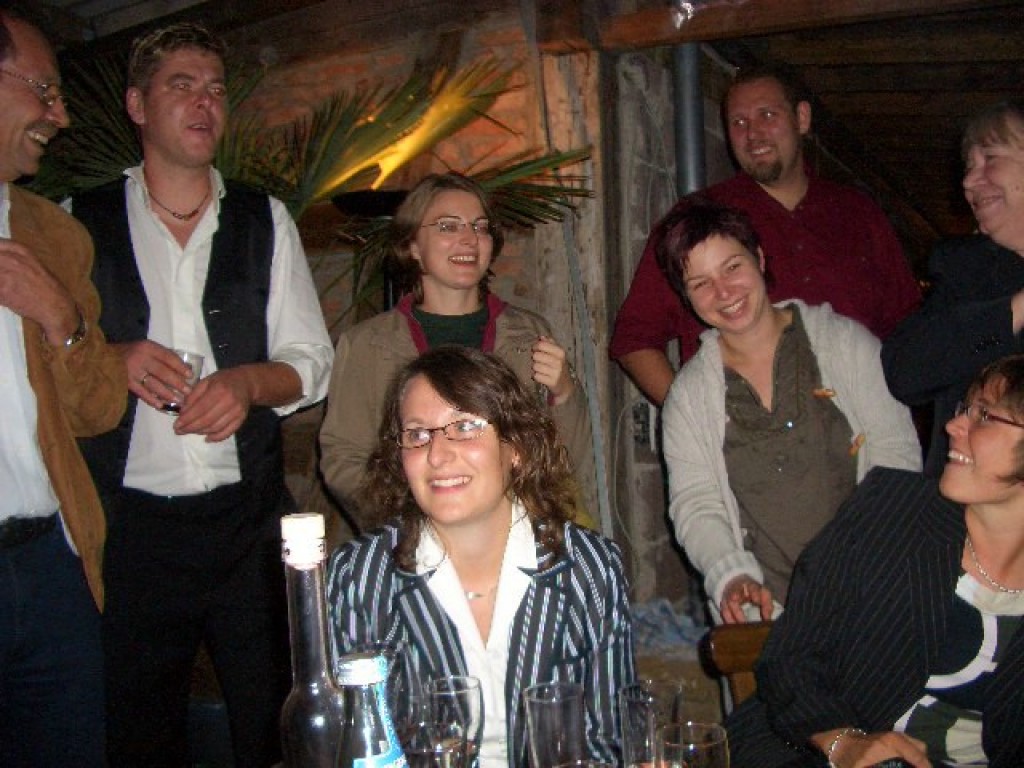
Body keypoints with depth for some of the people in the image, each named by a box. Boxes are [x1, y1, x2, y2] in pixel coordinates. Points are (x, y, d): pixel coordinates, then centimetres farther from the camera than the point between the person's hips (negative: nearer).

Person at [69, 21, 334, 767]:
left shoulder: (266, 221, 10)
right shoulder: (79, 222, 5)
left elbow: (311, 362, 9)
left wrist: (248, 381, -11)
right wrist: (110, 359, -13)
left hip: (247, 517, 1)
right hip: (126, 521, -1)